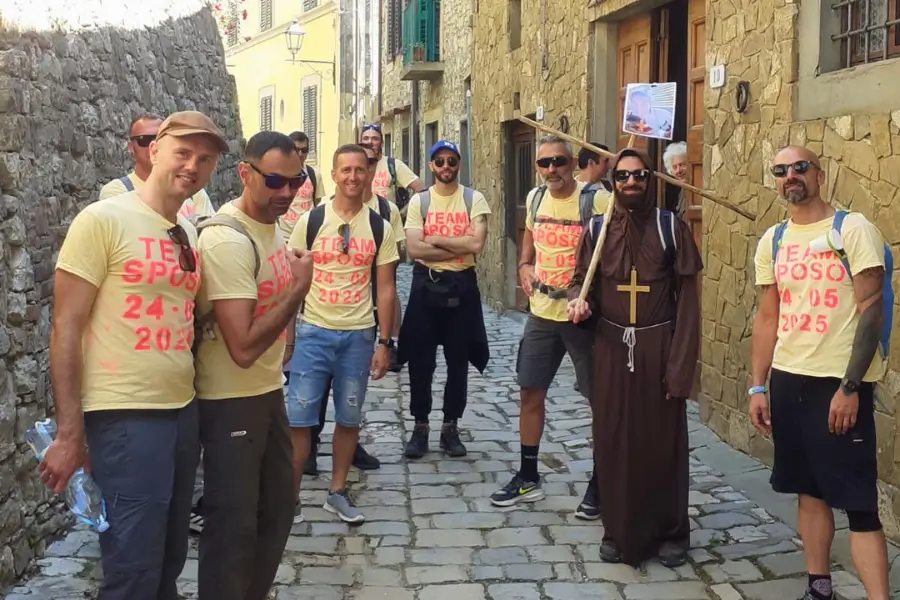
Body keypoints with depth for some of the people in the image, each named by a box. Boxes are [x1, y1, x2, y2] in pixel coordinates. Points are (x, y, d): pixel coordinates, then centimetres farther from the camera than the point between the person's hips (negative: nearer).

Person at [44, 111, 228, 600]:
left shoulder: (190, 233, 10)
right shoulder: (103, 220, -10)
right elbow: (65, 328, -12)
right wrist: (69, 433, -14)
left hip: (184, 409, 7)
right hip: (124, 416, -7)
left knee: (170, 558, 15)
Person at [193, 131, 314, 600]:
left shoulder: (272, 225, 5)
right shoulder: (226, 238, -24)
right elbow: (244, 347, -29)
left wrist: (285, 346, 9)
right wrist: (300, 286, -23)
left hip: (268, 391, 9)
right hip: (230, 401, -9)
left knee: (278, 508, 19)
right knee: (233, 526, 1)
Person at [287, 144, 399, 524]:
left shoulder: (380, 228, 3)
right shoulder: (310, 221, -1)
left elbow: (385, 289, 5)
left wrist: (384, 342, 1)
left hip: (359, 335, 2)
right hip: (314, 332, -1)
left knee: (349, 418, 10)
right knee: (298, 418, -2)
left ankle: (337, 492, 24)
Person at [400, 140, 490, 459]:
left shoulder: (474, 199, -1)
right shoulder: (419, 201, 1)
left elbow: (476, 244, -16)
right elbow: (414, 249, -12)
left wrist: (434, 239, -12)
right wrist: (460, 247, -15)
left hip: (462, 284, 0)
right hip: (426, 284, 0)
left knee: (458, 359, 8)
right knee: (420, 359, 4)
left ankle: (450, 427, 20)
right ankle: (420, 426, 17)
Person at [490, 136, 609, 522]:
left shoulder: (596, 200, -15)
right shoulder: (535, 198, 5)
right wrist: (524, 266, 6)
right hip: (542, 312, 6)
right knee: (530, 392, 12)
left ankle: (598, 484, 18)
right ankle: (528, 478, 28)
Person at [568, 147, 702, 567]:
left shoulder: (670, 227, -4)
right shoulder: (597, 229, 3)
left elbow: (687, 300, -6)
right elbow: (582, 279, 10)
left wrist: (680, 365, -12)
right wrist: (579, 300, -17)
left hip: (658, 347, -2)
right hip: (611, 348, 2)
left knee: (662, 442, 6)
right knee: (614, 442, 8)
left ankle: (670, 533, 21)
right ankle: (618, 531, 22)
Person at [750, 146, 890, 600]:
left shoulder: (852, 229, -7)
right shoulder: (772, 241, 10)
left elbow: (871, 309, -11)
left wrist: (850, 386, -16)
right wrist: (757, 387, 8)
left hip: (840, 382, -5)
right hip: (787, 379, 6)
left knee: (857, 501, -6)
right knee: (809, 490, 12)